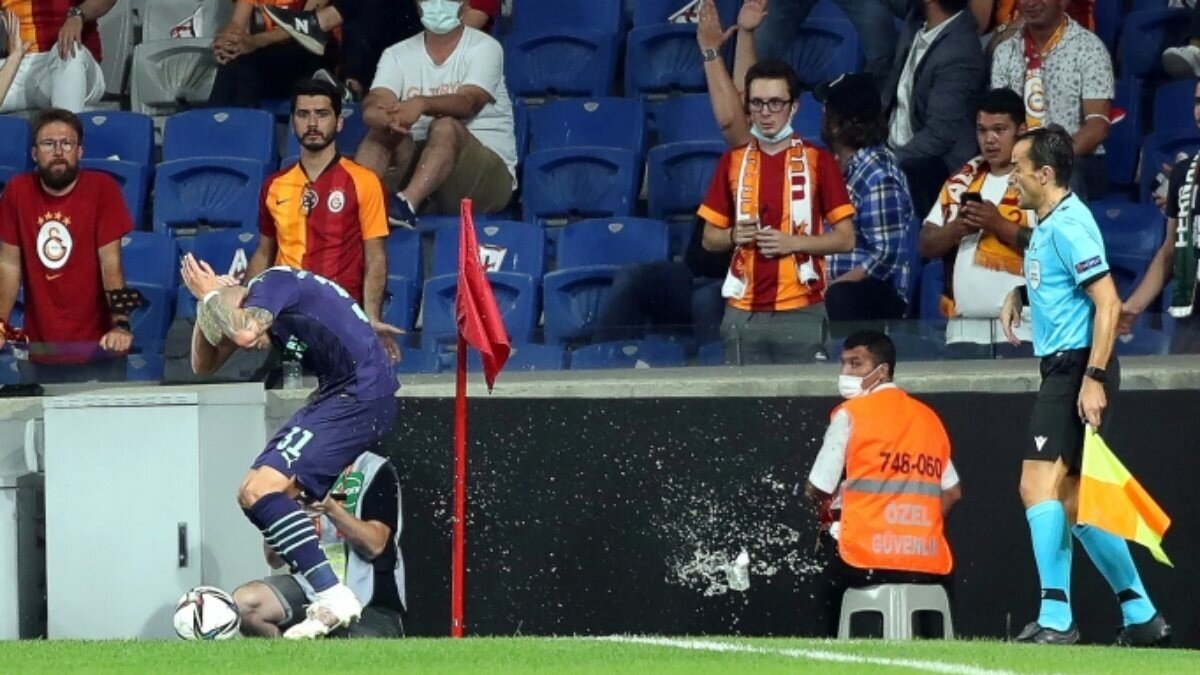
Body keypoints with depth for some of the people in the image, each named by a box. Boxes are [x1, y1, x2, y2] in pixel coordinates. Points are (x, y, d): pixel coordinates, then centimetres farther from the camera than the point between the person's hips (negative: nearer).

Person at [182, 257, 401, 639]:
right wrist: (207, 302, 10)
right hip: (339, 393, 11)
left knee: (258, 492, -17)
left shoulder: (273, 283, -11)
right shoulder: (255, 311, 17)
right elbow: (204, 366, 23)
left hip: (361, 396, -11)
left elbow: (244, 333, -30)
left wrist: (211, 295, -12)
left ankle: (333, 597, -22)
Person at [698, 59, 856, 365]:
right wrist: (734, 236, -6)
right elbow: (709, 238, 16)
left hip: (801, 312, -2)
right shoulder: (733, 161, 11)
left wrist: (793, 242, -12)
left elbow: (845, 238, 2)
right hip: (744, 312, 2)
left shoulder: (817, 161, 3)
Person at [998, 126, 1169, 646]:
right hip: (1061, 369, 11)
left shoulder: (1068, 225, -15)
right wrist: (1020, 293, 14)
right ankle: (1141, 615, 17)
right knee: (1070, 501, 12)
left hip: (1078, 368, -11)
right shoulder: (1046, 225, 15)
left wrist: (1093, 379, -26)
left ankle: (1056, 618, -24)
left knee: (1039, 484, -18)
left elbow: (1107, 302, -21)